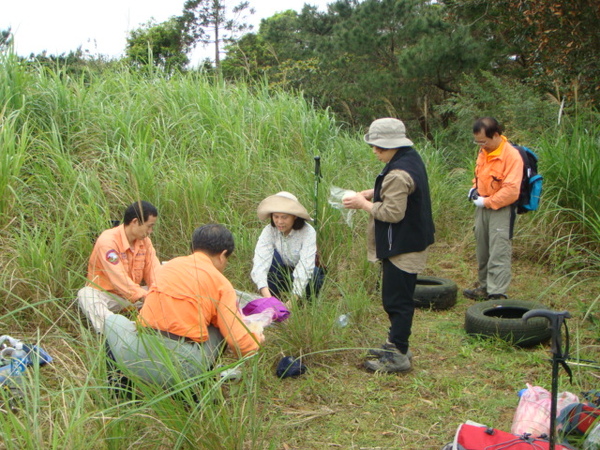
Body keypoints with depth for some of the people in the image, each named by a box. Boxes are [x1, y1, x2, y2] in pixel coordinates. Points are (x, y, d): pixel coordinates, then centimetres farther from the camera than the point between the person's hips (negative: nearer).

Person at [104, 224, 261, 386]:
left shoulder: (170, 265, 17)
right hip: (183, 370, -3)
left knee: (113, 319, 30)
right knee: (221, 329, 20)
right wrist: (256, 338, 24)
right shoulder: (221, 283, 4)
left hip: (137, 361, 3)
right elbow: (238, 340, -1)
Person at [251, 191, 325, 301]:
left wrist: (293, 299, -47)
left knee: (314, 272, -35)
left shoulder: (308, 232, -24)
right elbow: (260, 262, -32)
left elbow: (305, 266, -35)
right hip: (280, 275, 2)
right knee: (272, 256, -28)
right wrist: (266, 295, -48)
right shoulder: (269, 231, -19)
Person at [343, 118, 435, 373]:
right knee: (399, 297, 19)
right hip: (411, 241, 11)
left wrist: (364, 204, -13)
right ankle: (396, 344, 31)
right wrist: (371, 193, 8)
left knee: (397, 300, -3)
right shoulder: (411, 158, 8)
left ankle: (398, 356, 5)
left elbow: (392, 213, -26)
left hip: (401, 248, -11)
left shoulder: (398, 174, -25)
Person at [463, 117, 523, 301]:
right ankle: (485, 286, 28)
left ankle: (497, 294, -7)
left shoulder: (512, 155, -19)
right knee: (483, 250, 16)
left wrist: (487, 202, -18)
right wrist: (475, 188, 5)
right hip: (483, 208, 8)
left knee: (499, 253, -8)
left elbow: (511, 191, -23)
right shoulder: (484, 151, 7)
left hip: (501, 210, -8)